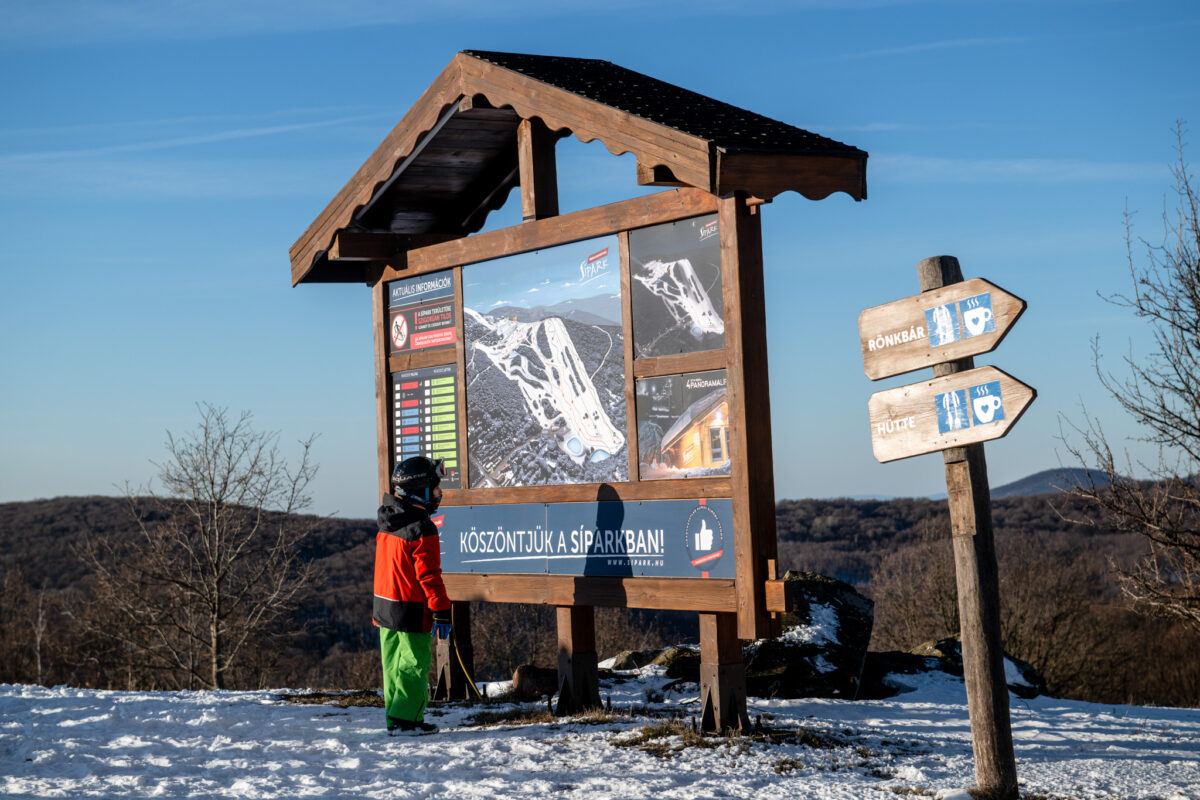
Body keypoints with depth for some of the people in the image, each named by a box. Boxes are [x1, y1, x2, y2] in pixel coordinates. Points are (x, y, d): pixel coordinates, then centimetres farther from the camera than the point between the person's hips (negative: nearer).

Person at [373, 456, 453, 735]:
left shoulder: (387, 524, 9)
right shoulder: (422, 530, -19)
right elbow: (429, 576, -19)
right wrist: (442, 612, -13)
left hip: (384, 607, 8)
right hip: (412, 612, -8)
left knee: (394, 664, 14)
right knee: (414, 666, -1)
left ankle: (395, 716, 20)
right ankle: (405, 719, 0)